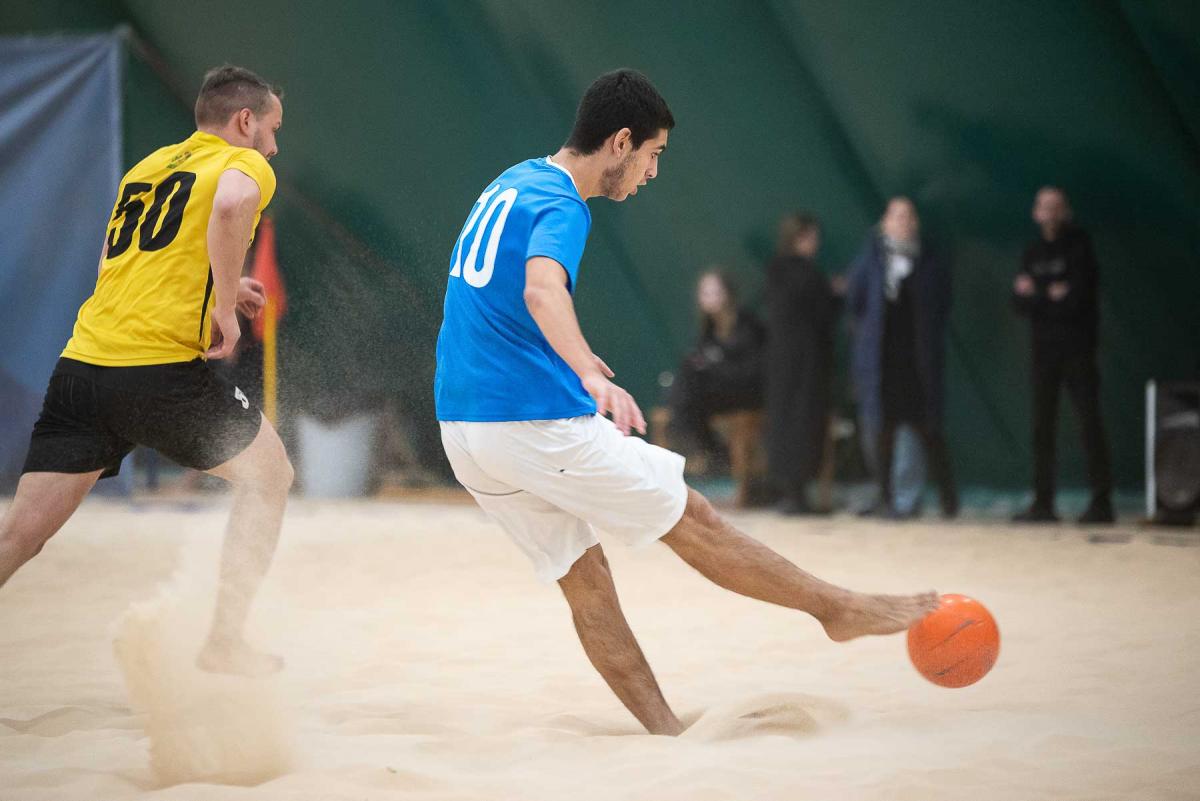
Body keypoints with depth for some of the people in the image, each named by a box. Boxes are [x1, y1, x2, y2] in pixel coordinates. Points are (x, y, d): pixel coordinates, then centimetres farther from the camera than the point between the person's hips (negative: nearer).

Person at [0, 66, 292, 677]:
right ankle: (224, 644, 15)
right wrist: (224, 308, -12)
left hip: (81, 365, 6)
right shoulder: (244, 163, 5)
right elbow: (232, 204, -21)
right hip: (161, 369, -6)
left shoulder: (148, 165, 25)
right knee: (267, 474, 17)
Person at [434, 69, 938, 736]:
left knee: (584, 576, 11)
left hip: (464, 429, 9)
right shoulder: (561, 206, -15)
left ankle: (667, 732, 12)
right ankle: (840, 608, 13)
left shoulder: (511, 183, 15)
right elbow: (541, 290, -37)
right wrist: (595, 381, -52)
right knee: (692, 519, 3)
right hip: (537, 423, -9)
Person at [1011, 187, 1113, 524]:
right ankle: (1043, 503, 5)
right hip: (1044, 348, 5)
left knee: (1089, 422, -7)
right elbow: (1020, 304, 6)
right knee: (1042, 426, 2)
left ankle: (1102, 501, -8)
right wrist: (1051, 296, -12)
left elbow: (1079, 297, -11)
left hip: (1077, 347, -5)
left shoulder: (1079, 245, -2)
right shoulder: (1033, 252, 14)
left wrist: (1035, 294, -6)